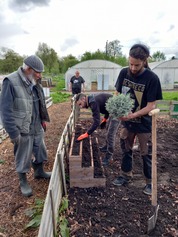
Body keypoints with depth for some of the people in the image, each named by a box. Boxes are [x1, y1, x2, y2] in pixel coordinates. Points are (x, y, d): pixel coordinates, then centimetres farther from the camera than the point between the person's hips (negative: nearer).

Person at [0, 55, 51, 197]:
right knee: (23, 158, 11)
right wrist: (13, 132, -19)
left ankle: (39, 172, 46)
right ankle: (23, 182, 34)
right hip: (23, 131, -7)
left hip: (37, 128, 7)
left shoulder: (35, 83, 5)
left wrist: (43, 120, 15)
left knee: (41, 152, 21)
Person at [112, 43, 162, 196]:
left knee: (146, 154, 10)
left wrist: (133, 115, -32)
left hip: (144, 123, -4)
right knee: (126, 149, 18)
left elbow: (151, 106, -19)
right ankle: (126, 175, 39)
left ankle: (150, 182, 32)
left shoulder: (152, 78, -21)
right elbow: (118, 93, 3)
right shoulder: (124, 73, -7)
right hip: (126, 121, 5)